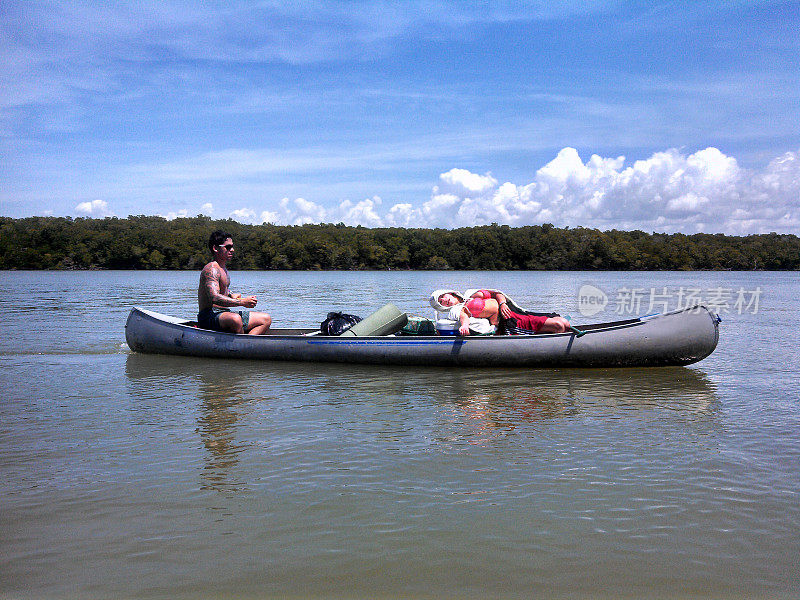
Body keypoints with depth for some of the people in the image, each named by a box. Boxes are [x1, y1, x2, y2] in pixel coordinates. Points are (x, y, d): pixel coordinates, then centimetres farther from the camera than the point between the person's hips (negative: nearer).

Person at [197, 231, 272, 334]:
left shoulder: (223, 268, 17)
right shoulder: (211, 269, -14)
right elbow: (214, 298, -28)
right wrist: (242, 302, -28)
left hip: (224, 313, 10)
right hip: (209, 316, -10)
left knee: (266, 319, 2)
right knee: (235, 319, -41)